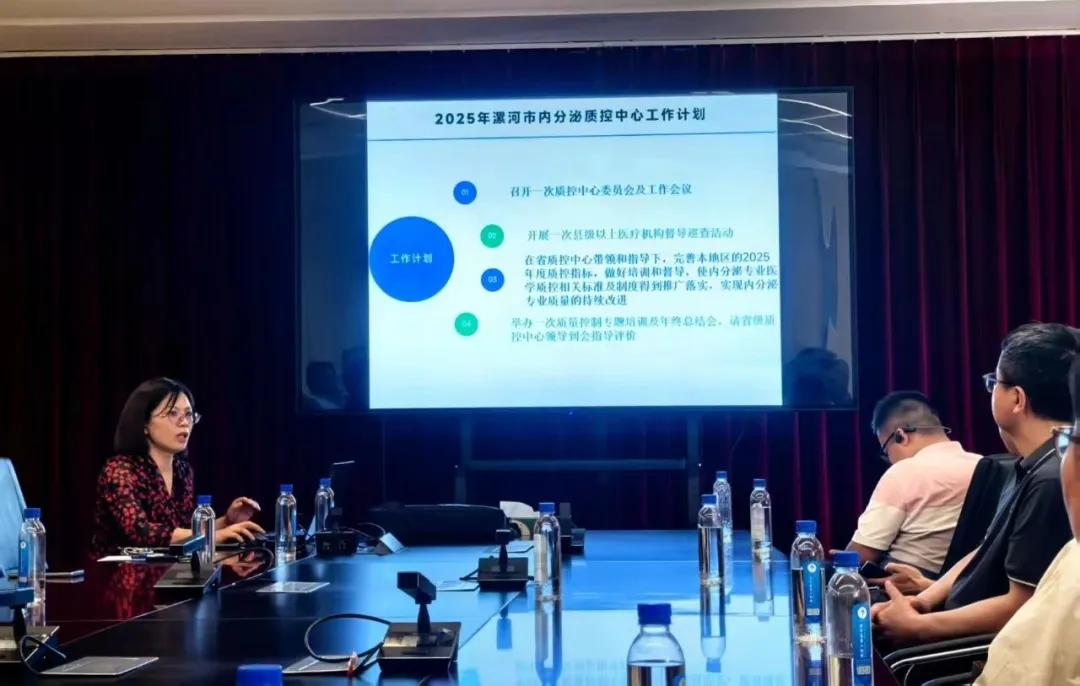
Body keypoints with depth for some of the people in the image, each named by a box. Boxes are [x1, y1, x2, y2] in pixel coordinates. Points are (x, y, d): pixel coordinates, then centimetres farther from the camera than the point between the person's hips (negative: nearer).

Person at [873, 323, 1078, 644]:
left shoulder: (1053, 480, -24)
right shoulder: (1033, 469, 10)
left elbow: (1021, 608, -24)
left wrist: (917, 626, -17)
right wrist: (922, 601, 2)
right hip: (961, 630, 9)